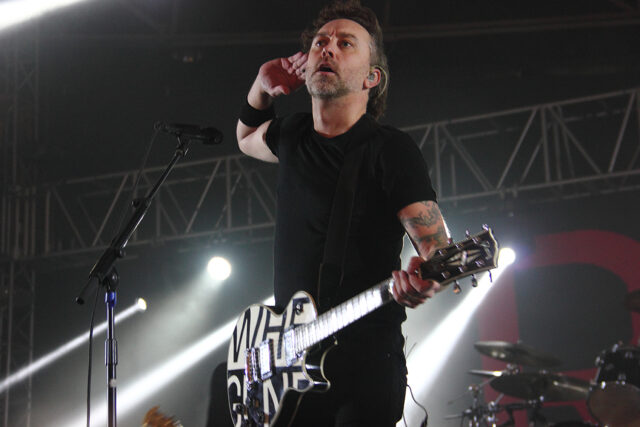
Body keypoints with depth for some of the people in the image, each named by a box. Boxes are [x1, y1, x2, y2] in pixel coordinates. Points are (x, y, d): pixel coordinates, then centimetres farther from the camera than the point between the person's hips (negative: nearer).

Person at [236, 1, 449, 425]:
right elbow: (247, 138, 37)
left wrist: (425, 278, -38)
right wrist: (262, 89, 16)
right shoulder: (292, 135, 12)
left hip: (367, 362, -6)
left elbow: (438, 245, -15)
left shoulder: (391, 149, -8)